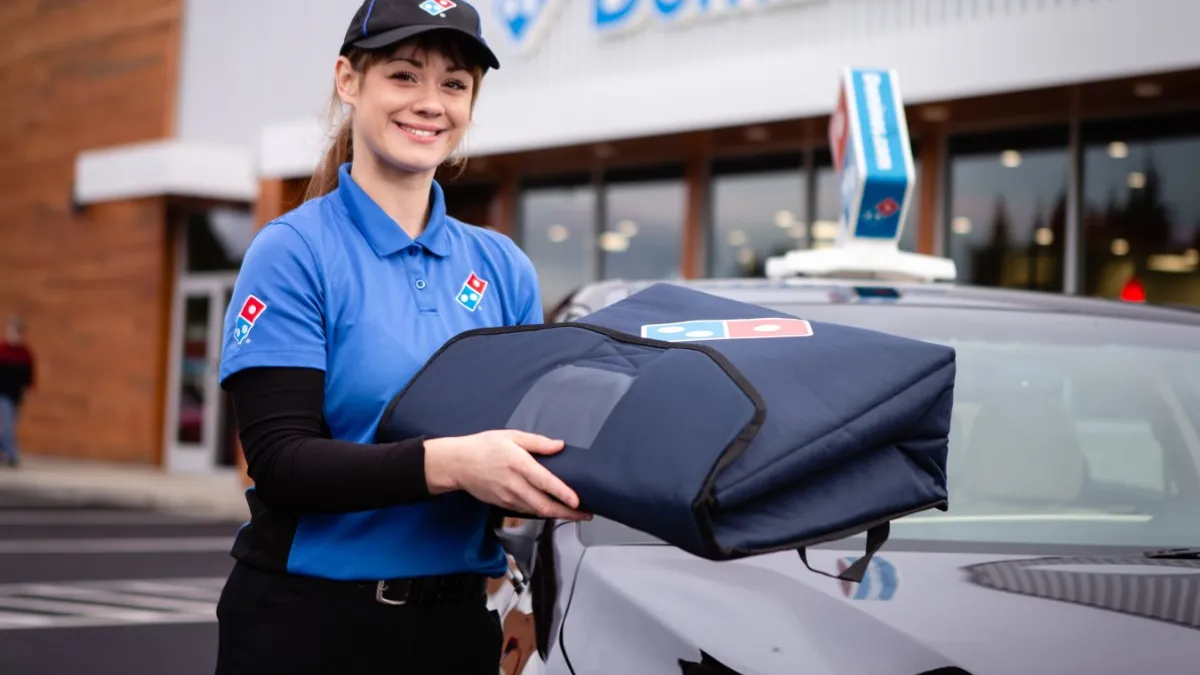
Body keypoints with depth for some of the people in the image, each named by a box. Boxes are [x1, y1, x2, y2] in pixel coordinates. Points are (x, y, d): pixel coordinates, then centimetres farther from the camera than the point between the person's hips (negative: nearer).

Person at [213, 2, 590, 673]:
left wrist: (572, 482, -14)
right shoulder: (293, 252, -8)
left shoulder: (504, 269, 5)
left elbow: (527, 434, 8)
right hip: (306, 620, -4)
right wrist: (447, 463, -30)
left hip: (457, 618, 4)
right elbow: (280, 459, -16)